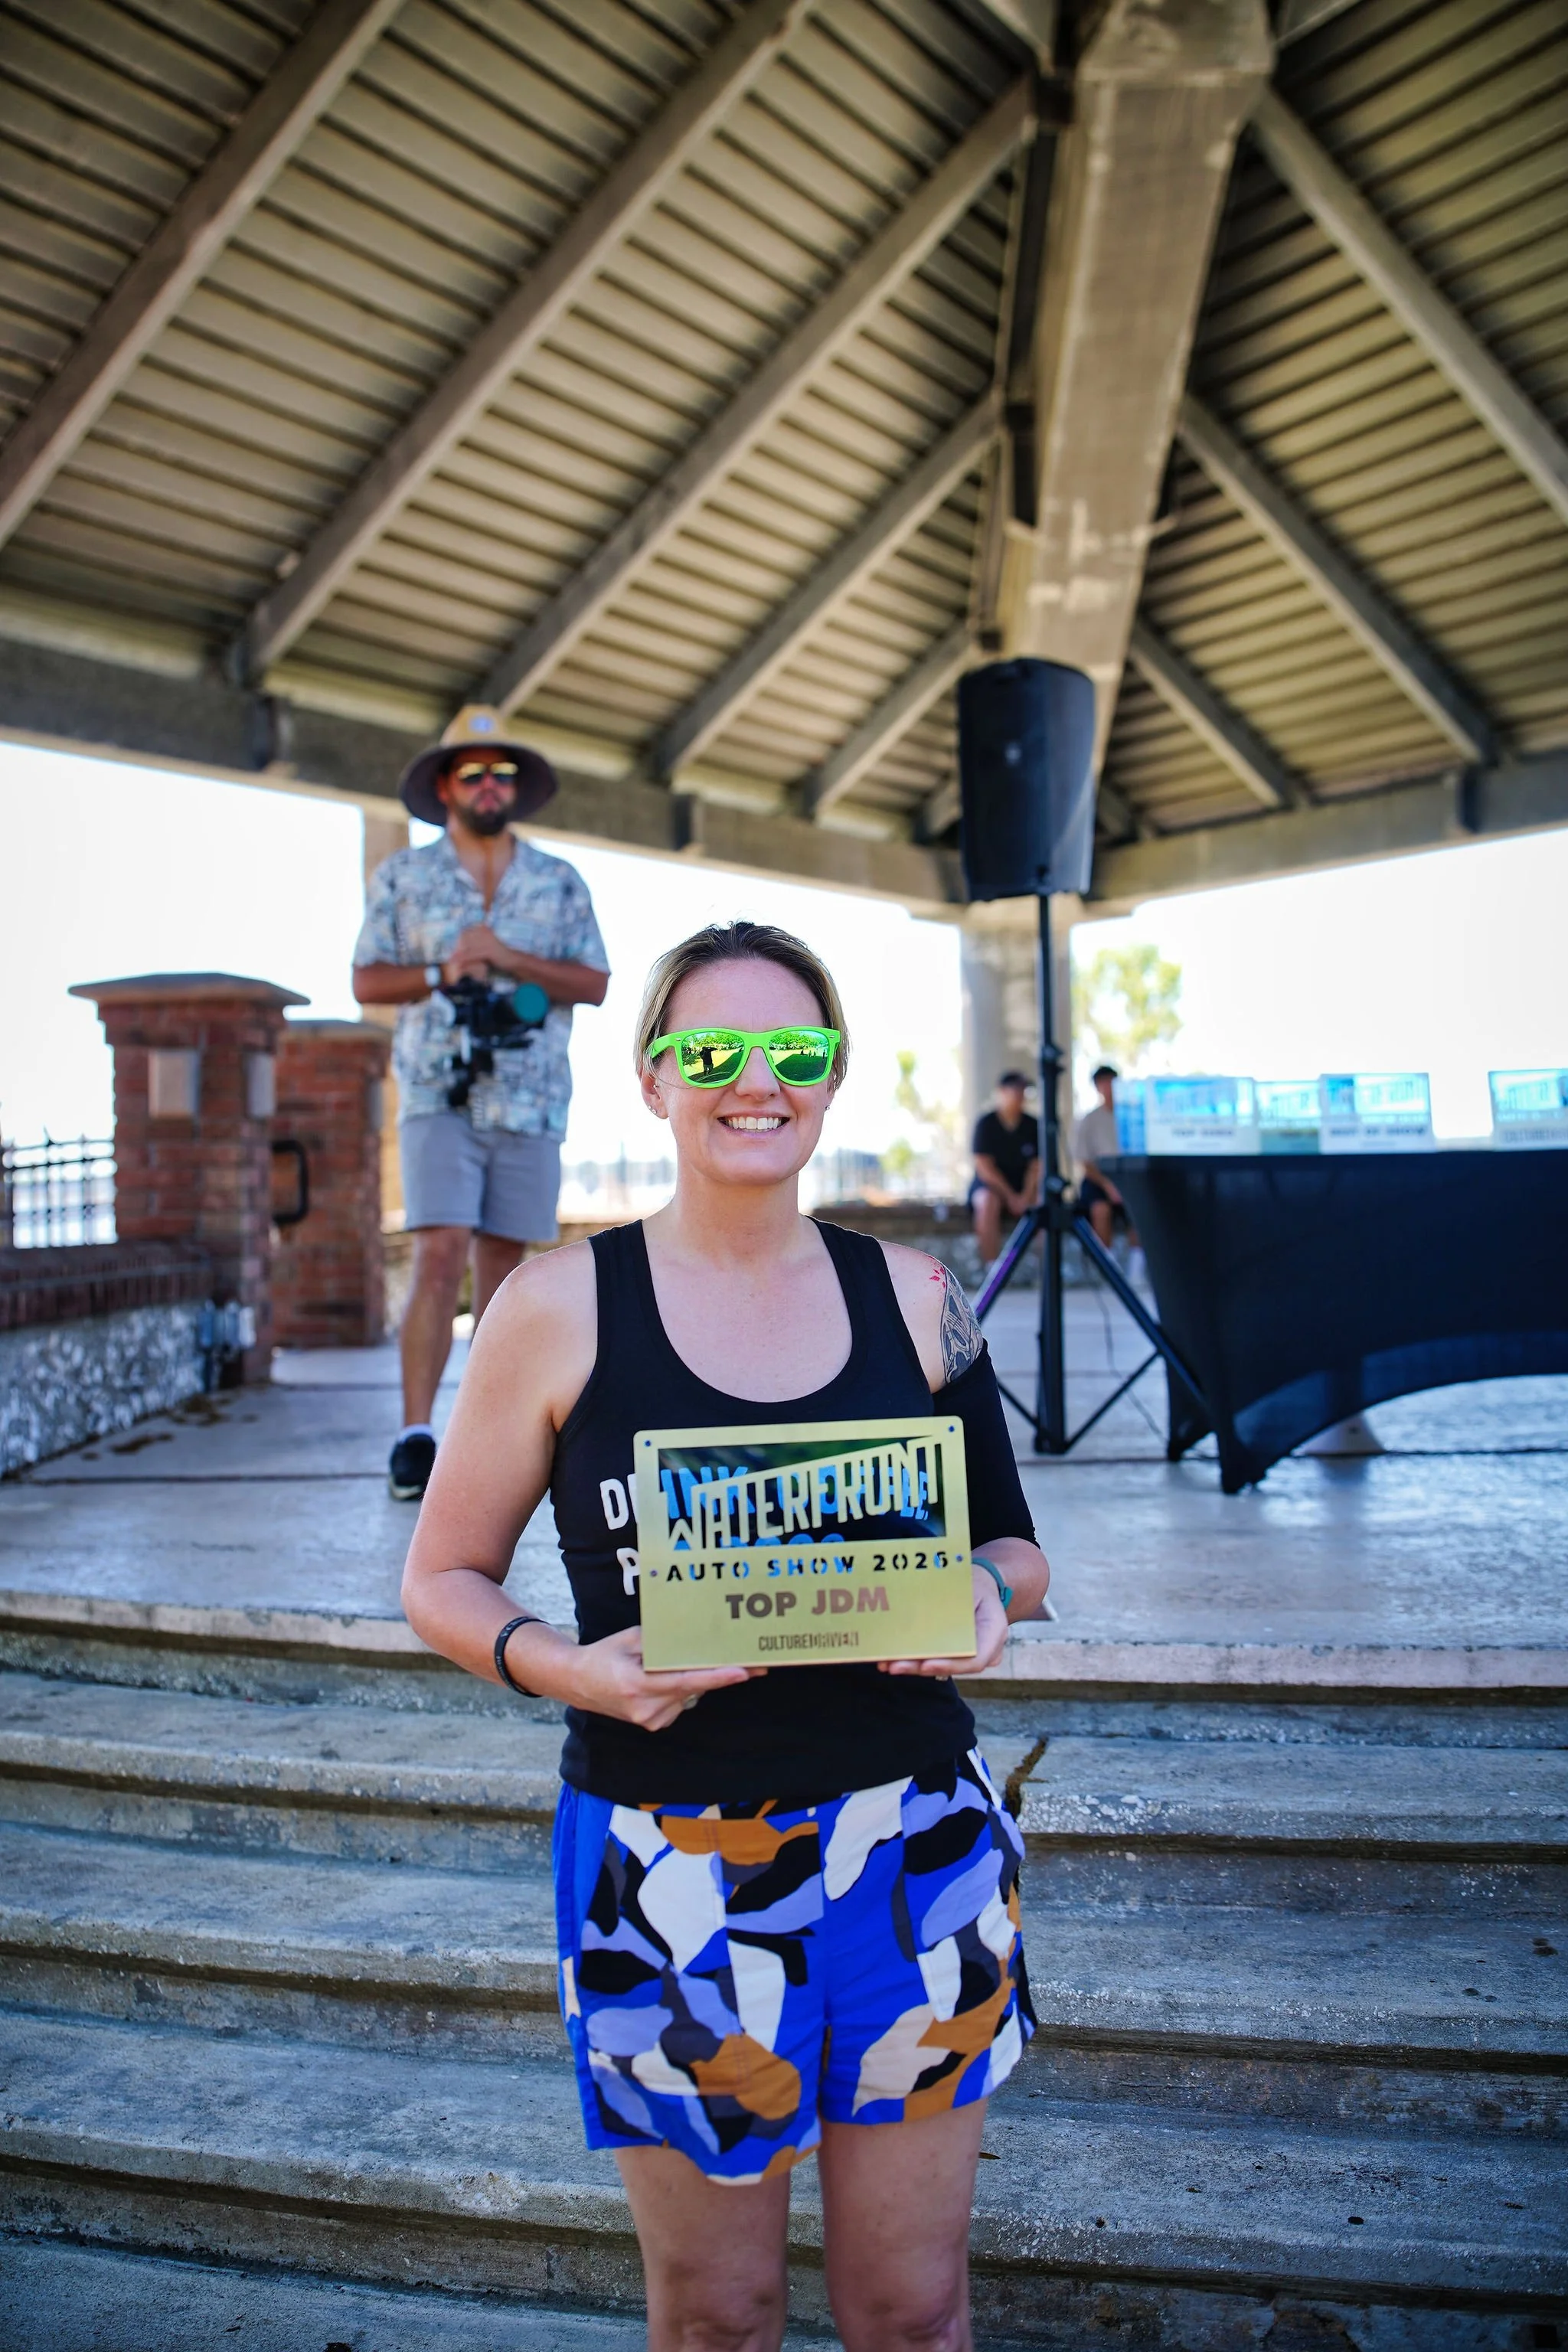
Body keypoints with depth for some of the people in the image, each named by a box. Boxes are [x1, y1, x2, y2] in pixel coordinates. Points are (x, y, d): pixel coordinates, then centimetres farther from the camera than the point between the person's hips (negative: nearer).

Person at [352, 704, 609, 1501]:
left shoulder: (560, 882, 11)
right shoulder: (402, 877, 9)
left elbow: (594, 984, 2)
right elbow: (367, 981, 6)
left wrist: (508, 959, -11)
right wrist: (442, 972, -12)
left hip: (530, 1099, 2)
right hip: (438, 1096, -2)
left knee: (502, 1261, 6)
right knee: (441, 1256, -13)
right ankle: (415, 1436, -9)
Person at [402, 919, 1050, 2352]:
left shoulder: (913, 1296, 1)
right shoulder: (562, 1307, -6)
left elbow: (1012, 1544, 10)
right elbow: (444, 1576, 0)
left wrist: (986, 1600, -12)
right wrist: (566, 1667, -18)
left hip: (917, 1843, 2)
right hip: (670, 1853, -2)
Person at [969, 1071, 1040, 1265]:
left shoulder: (1032, 1125, 4)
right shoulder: (986, 1123, -4)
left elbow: (1036, 1165, 1)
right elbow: (984, 1166, -9)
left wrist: (1026, 1196, -17)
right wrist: (1010, 1196, -17)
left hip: (1024, 1184, 3)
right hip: (990, 1183, -3)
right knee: (988, 1201, -36)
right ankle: (989, 1266, -37)